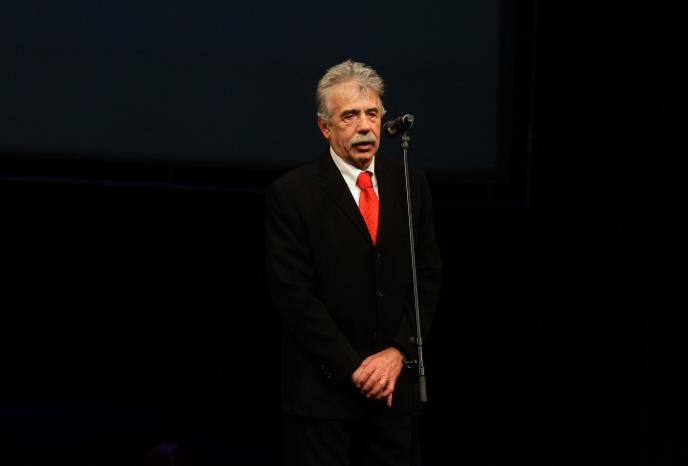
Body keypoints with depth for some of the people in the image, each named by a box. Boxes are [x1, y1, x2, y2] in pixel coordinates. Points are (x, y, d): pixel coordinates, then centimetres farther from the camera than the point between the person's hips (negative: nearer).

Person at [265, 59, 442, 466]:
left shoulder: (411, 185, 8)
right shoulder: (292, 194, -6)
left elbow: (429, 276, 9)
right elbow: (294, 293, -10)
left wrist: (399, 352, -4)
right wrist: (354, 368, -13)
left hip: (395, 380, 4)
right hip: (323, 390, -4)